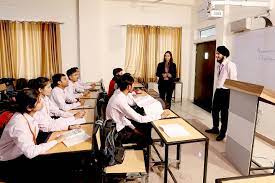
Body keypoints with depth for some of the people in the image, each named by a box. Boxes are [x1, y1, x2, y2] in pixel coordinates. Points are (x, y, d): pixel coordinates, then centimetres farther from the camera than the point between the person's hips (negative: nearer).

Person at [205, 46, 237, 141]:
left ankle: (222, 132, 23)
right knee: (214, 110, 18)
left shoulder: (230, 65, -16)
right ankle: (215, 128, 37)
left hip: (226, 92, -8)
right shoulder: (219, 65, 10)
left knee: (224, 113, 6)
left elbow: (233, 80, -18)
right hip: (218, 91, 8)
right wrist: (217, 89, 18)